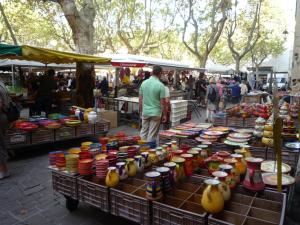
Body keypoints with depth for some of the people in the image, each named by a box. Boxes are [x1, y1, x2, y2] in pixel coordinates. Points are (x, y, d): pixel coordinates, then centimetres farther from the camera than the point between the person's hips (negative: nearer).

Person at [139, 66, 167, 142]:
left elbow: (140, 99, 6)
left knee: (143, 132, 16)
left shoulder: (144, 83, 2)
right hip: (155, 113, -5)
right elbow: (163, 102, -12)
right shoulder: (160, 85, -13)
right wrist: (164, 115, -2)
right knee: (152, 135, 5)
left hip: (145, 112, 5)